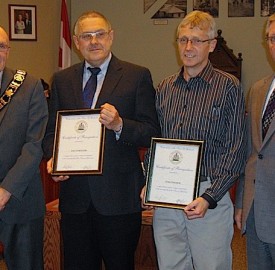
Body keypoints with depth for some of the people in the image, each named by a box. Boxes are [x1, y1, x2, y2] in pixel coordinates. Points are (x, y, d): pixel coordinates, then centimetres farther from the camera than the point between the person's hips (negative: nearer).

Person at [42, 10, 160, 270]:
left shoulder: (137, 76, -1)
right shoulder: (62, 79, 11)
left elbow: (151, 133, -4)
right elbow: (51, 131, 13)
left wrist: (119, 125, -22)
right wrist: (52, 158, -6)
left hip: (119, 197, -3)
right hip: (74, 194, 3)